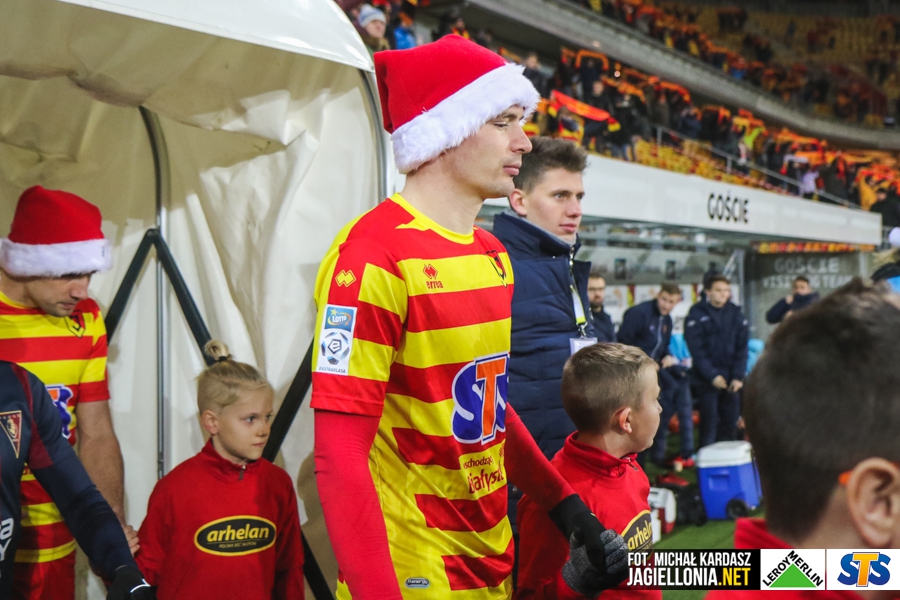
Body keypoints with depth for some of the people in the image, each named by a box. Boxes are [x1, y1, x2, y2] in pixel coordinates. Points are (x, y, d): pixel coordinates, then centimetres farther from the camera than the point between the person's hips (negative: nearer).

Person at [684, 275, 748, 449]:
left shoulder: (735, 313, 7)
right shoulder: (697, 314, -3)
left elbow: (742, 348, 5)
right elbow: (696, 348, -8)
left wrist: (738, 376, -5)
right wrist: (712, 375, -14)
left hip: (731, 378, 4)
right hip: (707, 379, -3)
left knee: (730, 423, 6)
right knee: (709, 423, -5)